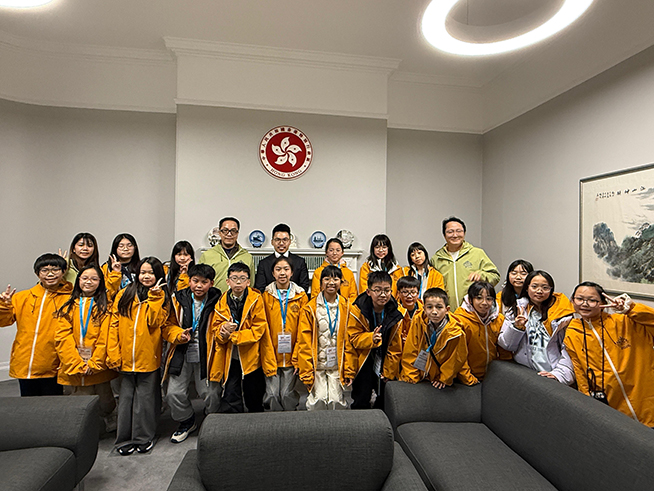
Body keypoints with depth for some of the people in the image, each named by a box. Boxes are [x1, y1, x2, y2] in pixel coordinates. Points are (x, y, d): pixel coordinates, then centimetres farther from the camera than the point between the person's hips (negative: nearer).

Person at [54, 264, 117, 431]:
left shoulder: (105, 307, 2)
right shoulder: (69, 306, 6)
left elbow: (105, 338, -5)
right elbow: (63, 337, -2)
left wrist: (94, 363, -12)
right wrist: (77, 364, -10)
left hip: (99, 368, -1)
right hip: (74, 369, 1)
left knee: (104, 403, 9)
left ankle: (111, 424, 33)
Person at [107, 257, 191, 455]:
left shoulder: (162, 297, 1)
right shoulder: (124, 295, 4)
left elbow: (166, 326, -9)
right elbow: (114, 326, 1)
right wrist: (113, 354, -3)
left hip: (149, 358, -1)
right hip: (126, 358, 2)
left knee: (145, 398, 9)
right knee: (126, 398, 13)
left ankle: (144, 438, 25)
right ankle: (125, 439, 29)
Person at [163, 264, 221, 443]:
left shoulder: (217, 301, -6)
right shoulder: (178, 299, -1)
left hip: (206, 355, -2)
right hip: (182, 354, 3)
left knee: (210, 393, 1)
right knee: (174, 393, 5)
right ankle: (187, 423, 33)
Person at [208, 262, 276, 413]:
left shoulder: (256, 299, -8)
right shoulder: (222, 301, 1)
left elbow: (258, 329, -12)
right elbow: (215, 328, 2)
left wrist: (232, 336, -18)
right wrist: (223, 330, -21)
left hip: (251, 357, -1)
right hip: (230, 359, 2)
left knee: (254, 401, 14)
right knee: (230, 401, -2)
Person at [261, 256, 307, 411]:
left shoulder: (301, 296, 1)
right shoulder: (266, 295, 2)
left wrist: (297, 357, -5)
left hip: (291, 356, 0)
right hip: (271, 356, 0)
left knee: (288, 395, 7)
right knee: (272, 395, 3)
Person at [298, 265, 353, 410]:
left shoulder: (346, 307, 2)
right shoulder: (310, 308, -4)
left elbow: (349, 342, 4)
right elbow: (304, 343, -3)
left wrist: (349, 370, 2)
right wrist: (306, 372, -6)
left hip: (337, 365, 1)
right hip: (316, 364, -1)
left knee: (337, 401, 2)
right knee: (318, 399, -3)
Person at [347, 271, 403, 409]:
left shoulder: (396, 314, -9)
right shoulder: (357, 310, -16)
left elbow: (395, 348, -1)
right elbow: (354, 338, -11)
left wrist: (388, 372, 0)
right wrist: (371, 338, -29)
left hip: (386, 366, 2)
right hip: (363, 361, -2)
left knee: (385, 402, 11)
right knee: (361, 403, 0)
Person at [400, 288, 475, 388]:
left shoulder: (455, 333, -21)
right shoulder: (418, 321, -16)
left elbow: (456, 360, -5)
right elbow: (410, 351, -6)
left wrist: (444, 379, 2)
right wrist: (411, 376, -5)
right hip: (421, 375, -1)